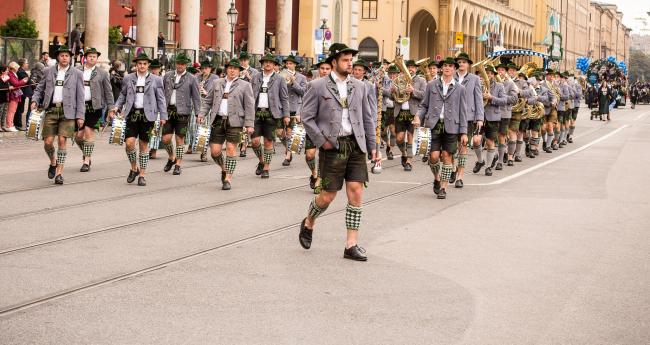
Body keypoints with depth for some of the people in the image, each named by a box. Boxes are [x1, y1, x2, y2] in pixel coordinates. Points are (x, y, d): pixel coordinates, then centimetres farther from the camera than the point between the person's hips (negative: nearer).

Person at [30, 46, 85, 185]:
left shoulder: (77, 74, 6)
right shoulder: (48, 71, 12)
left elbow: (80, 96, 5)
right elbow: (39, 89, 17)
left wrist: (80, 115, -2)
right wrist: (35, 100, -3)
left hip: (67, 111, -2)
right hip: (51, 110, 2)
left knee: (62, 141, -7)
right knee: (48, 142, -1)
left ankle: (59, 172, 0)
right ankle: (53, 162, 28)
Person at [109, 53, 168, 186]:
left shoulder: (156, 80, 4)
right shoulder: (128, 78, 9)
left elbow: (161, 99, 5)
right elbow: (122, 95, 16)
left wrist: (163, 116, 0)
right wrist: (116, 107, 1)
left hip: (147, 115, -1)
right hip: (132, 114, 1)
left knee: (144, 145, 4)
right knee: (129, 143, -10)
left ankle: (141, 175, 12)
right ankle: (133, 168, 15)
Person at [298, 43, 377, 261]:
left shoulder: (359, 87, 10)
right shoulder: (318, 86, -2)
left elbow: (367, 118, 14)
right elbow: (307, 117, -2)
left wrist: (372, 145, 9)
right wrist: (321, 141, -8)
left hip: (356, 145, 4)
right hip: (332, 146, -3)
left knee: (356, 194, -3)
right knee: (328, 196, 1)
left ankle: (351, 245, 4)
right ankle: (308, 223, 32)